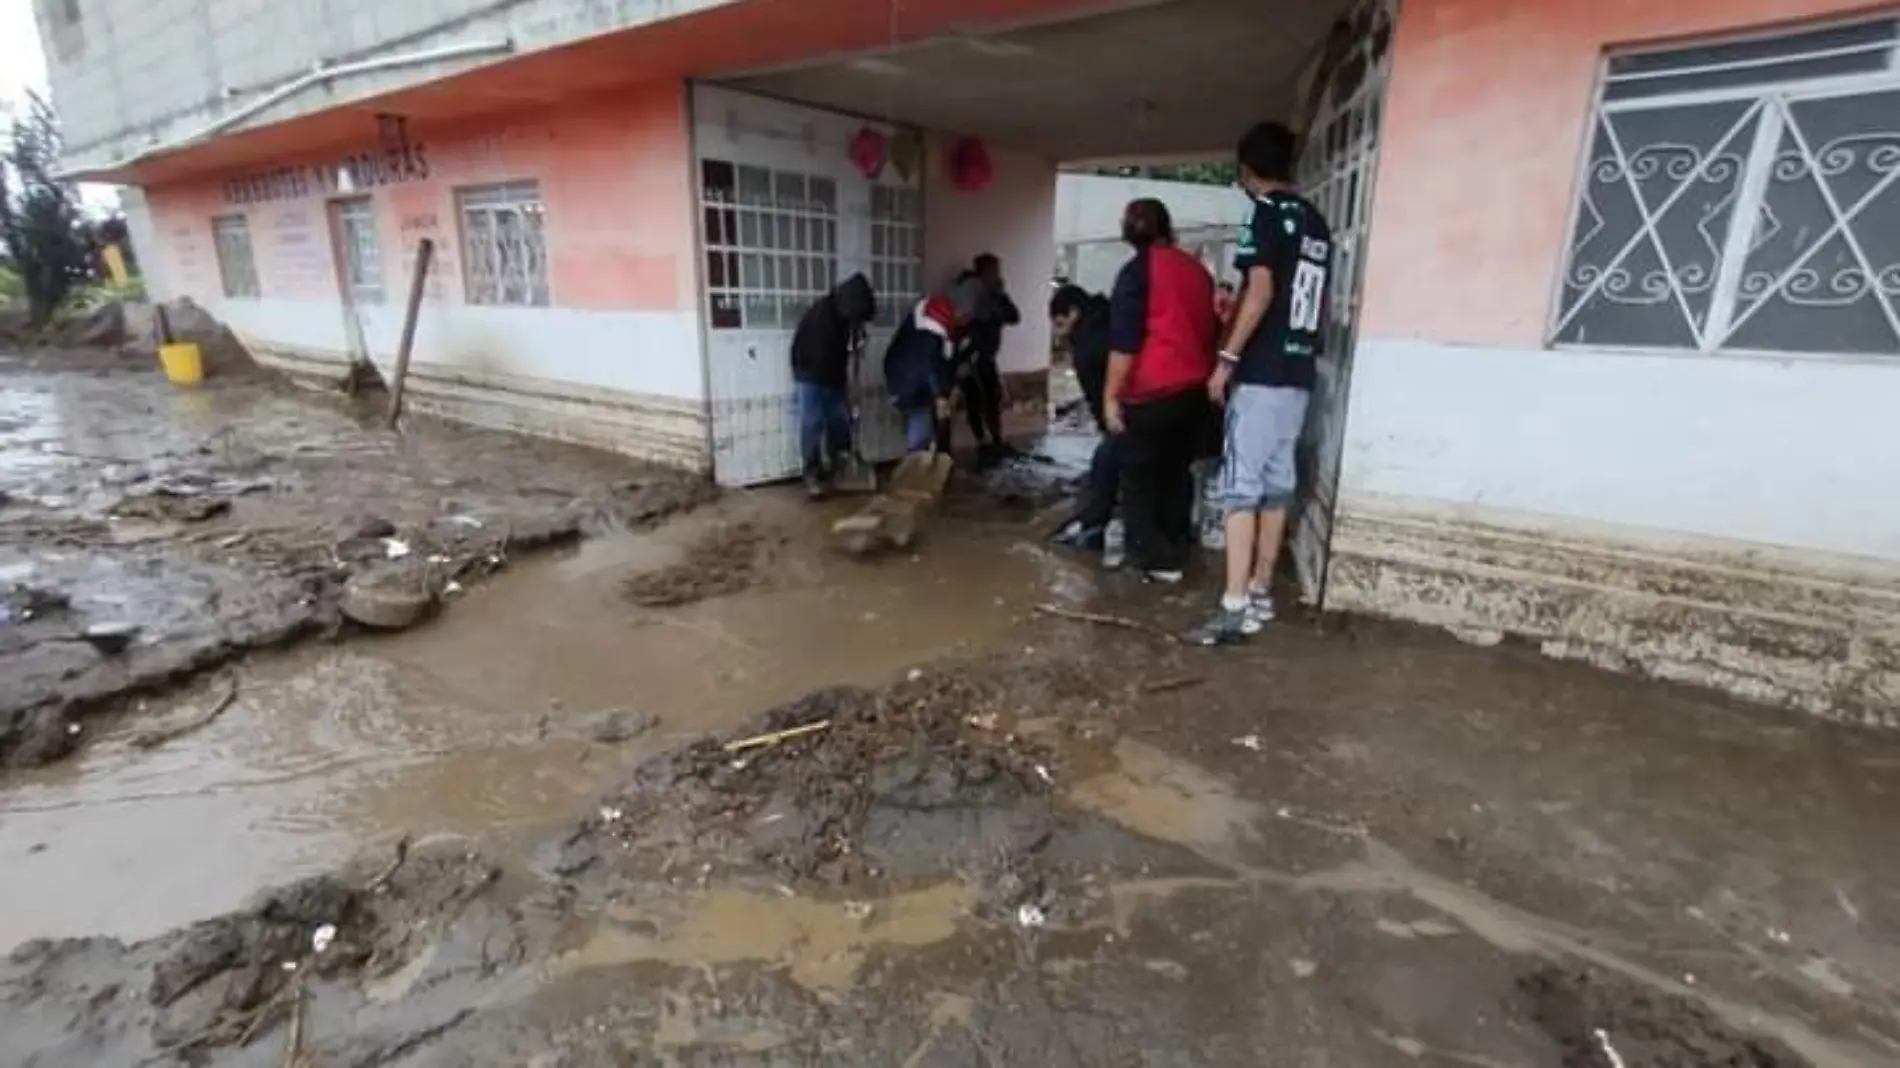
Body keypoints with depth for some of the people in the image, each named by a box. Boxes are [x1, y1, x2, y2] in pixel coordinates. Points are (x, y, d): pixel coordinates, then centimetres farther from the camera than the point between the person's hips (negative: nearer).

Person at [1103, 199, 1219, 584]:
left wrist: (1111, 395, -10)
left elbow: (1124, 342, -14)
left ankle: (1155, 557, 6)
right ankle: (1176, 550, 23)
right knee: (1177, 471, 16)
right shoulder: (1197, 269, 12)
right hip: (1196, 389, 7)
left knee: (1139, 476, 5)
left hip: (1153, 393, -7)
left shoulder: (1137, 271, -7)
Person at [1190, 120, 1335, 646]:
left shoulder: (1267, 213, -6)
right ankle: (1259, 593, 18)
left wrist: (1228, 358, -16)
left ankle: (1235, 608, -12)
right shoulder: (1316, 222, 17)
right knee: (1277, 487, 10)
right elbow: (1315, 303, 21)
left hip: (1262, 372, -8)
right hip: (1298, 373, 8)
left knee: (1241, 486, -10)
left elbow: (1261, 291, -18)